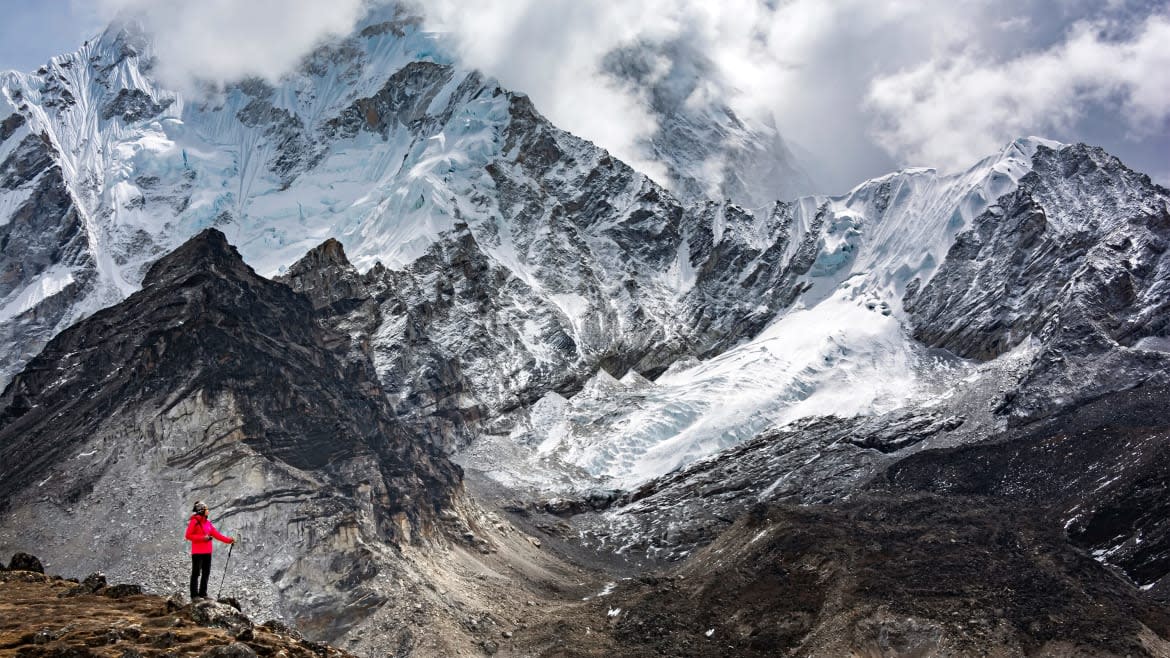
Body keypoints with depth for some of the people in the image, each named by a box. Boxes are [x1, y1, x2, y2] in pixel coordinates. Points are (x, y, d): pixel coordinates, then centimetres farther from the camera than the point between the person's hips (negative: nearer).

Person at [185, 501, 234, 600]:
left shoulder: (207, 523, 13)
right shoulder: (194, 522, -8)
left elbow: (216, 534, 13)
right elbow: (188, 536, -12)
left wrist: (229, 540, 6)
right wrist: (203, 538, -19)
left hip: (207, 552, 7)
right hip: (197, 552, -7)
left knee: (206, 573, 9)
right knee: (196, 573, -3)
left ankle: (203, 593, 17)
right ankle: (194, 595, 0)